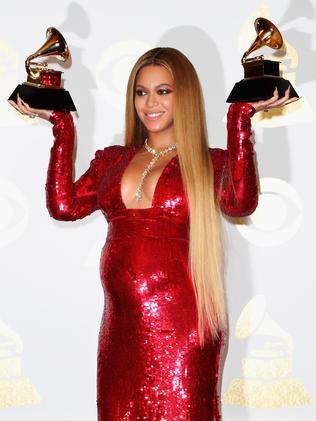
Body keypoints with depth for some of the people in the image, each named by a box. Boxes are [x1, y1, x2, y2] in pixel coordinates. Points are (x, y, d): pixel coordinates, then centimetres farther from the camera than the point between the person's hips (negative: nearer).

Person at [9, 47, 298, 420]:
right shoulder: (113, 159, 13)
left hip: (180, 329, -4)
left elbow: (240, 203, -20)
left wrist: (241, 116, -17)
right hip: (120, 324, 4)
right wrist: (62, 124, 4)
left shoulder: (212, 163, 2)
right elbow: (64, 205, -2)